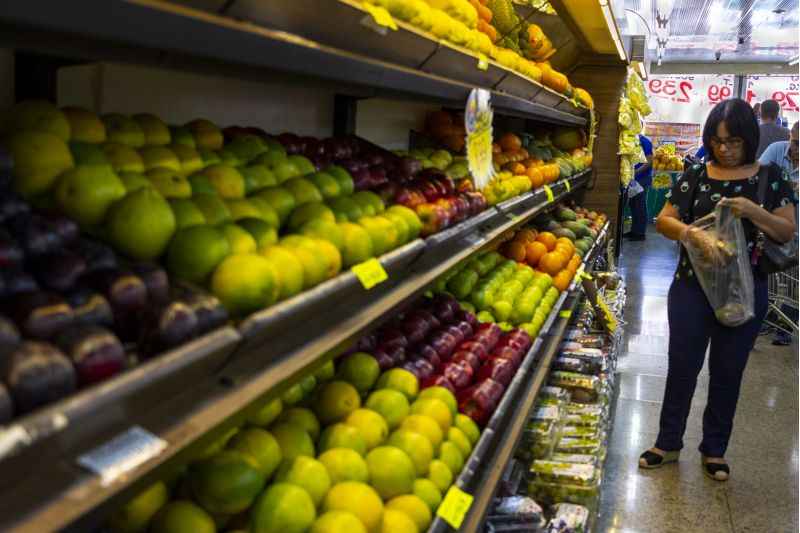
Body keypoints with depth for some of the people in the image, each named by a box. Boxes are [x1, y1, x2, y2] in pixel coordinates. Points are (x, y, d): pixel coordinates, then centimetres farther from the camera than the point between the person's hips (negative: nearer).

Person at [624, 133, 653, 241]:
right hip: (634, 178, 8)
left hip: (643, 178, -8)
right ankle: (634, 230, 21)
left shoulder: (645, 142, -12)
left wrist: (636, 171, -22)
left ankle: (641, 233, 4)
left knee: (640, 206, -2)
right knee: (633, 204, 12)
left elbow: (649, 162, -16)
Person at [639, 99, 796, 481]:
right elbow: (663, 221, -6)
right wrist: (694, 233, -27)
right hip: (692, 288, 0)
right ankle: (668, 443, 25)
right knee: (682, 366, 8)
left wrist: (752, 211, -20)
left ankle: (714, 449, 28)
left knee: (727, 372, 11)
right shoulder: (696, 175, -1)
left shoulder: (769, 177, 0)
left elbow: (787, 231, -2)